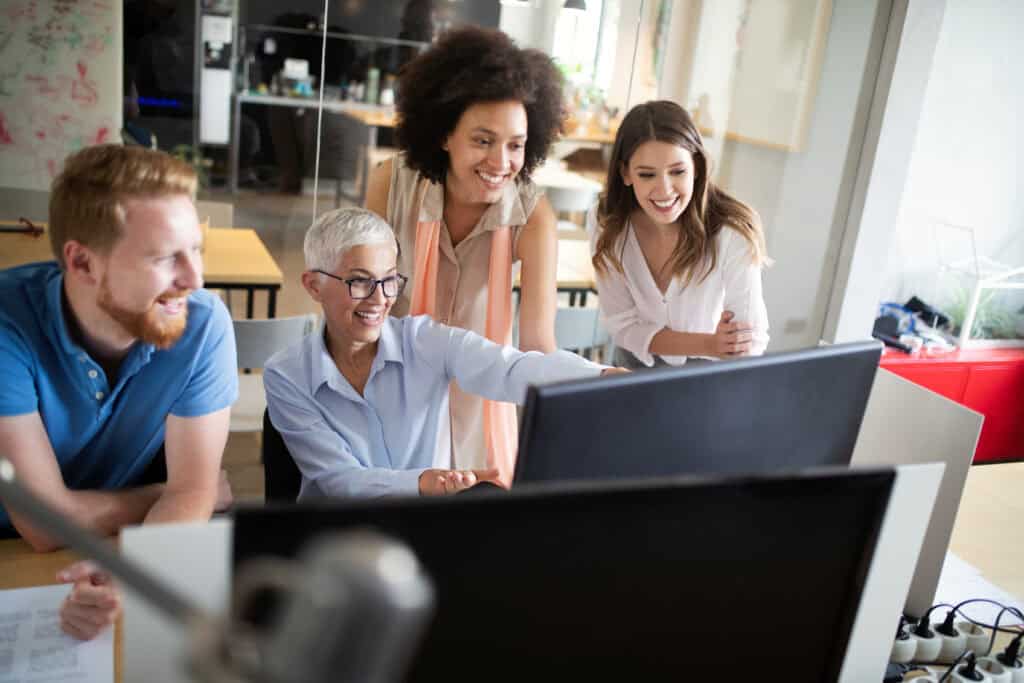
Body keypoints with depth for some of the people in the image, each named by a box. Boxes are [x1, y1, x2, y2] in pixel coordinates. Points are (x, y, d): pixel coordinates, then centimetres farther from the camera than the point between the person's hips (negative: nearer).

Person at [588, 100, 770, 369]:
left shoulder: (733, 234, -24)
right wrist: (709, 344, -25)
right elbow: (624, 327, -11)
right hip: (637, 365, 1)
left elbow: (749, 343, -17)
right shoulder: (605, 223, -16)